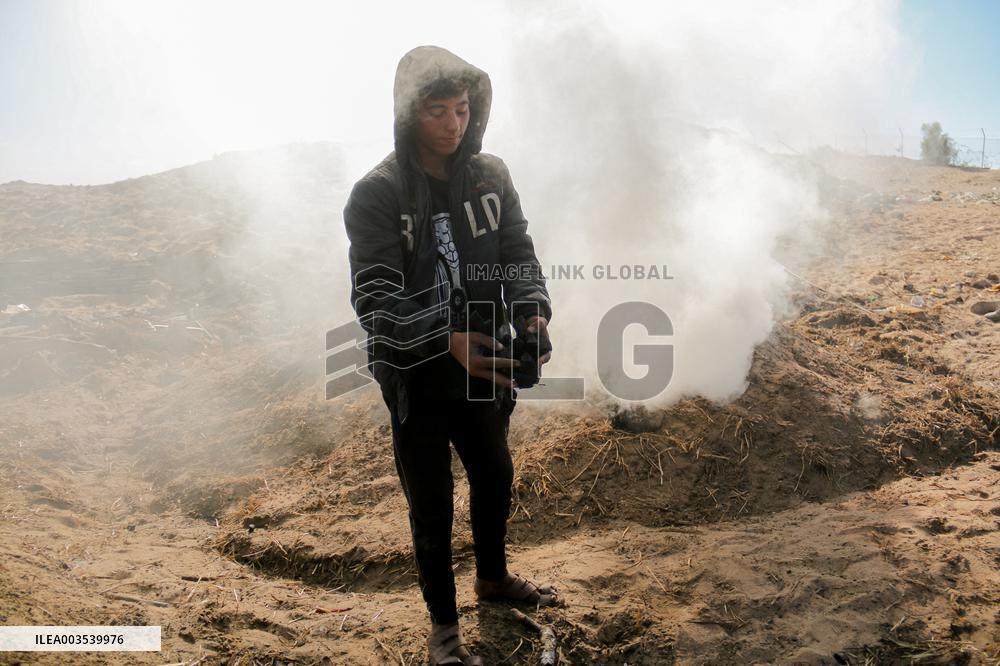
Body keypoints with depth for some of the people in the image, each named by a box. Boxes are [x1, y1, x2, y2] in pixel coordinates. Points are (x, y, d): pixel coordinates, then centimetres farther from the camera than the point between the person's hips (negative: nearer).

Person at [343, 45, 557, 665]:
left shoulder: (491, 175, -3)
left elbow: (519, 255, -1)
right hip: (416, 377, -4)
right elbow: (376, 300, -22)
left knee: (495, 476, 24)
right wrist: (449, 340, -38)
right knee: (432, 507, 10)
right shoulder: (376, 194, -16)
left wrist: (533, 314, -22)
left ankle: (494, 575, 52)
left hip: (483, 367, 5)